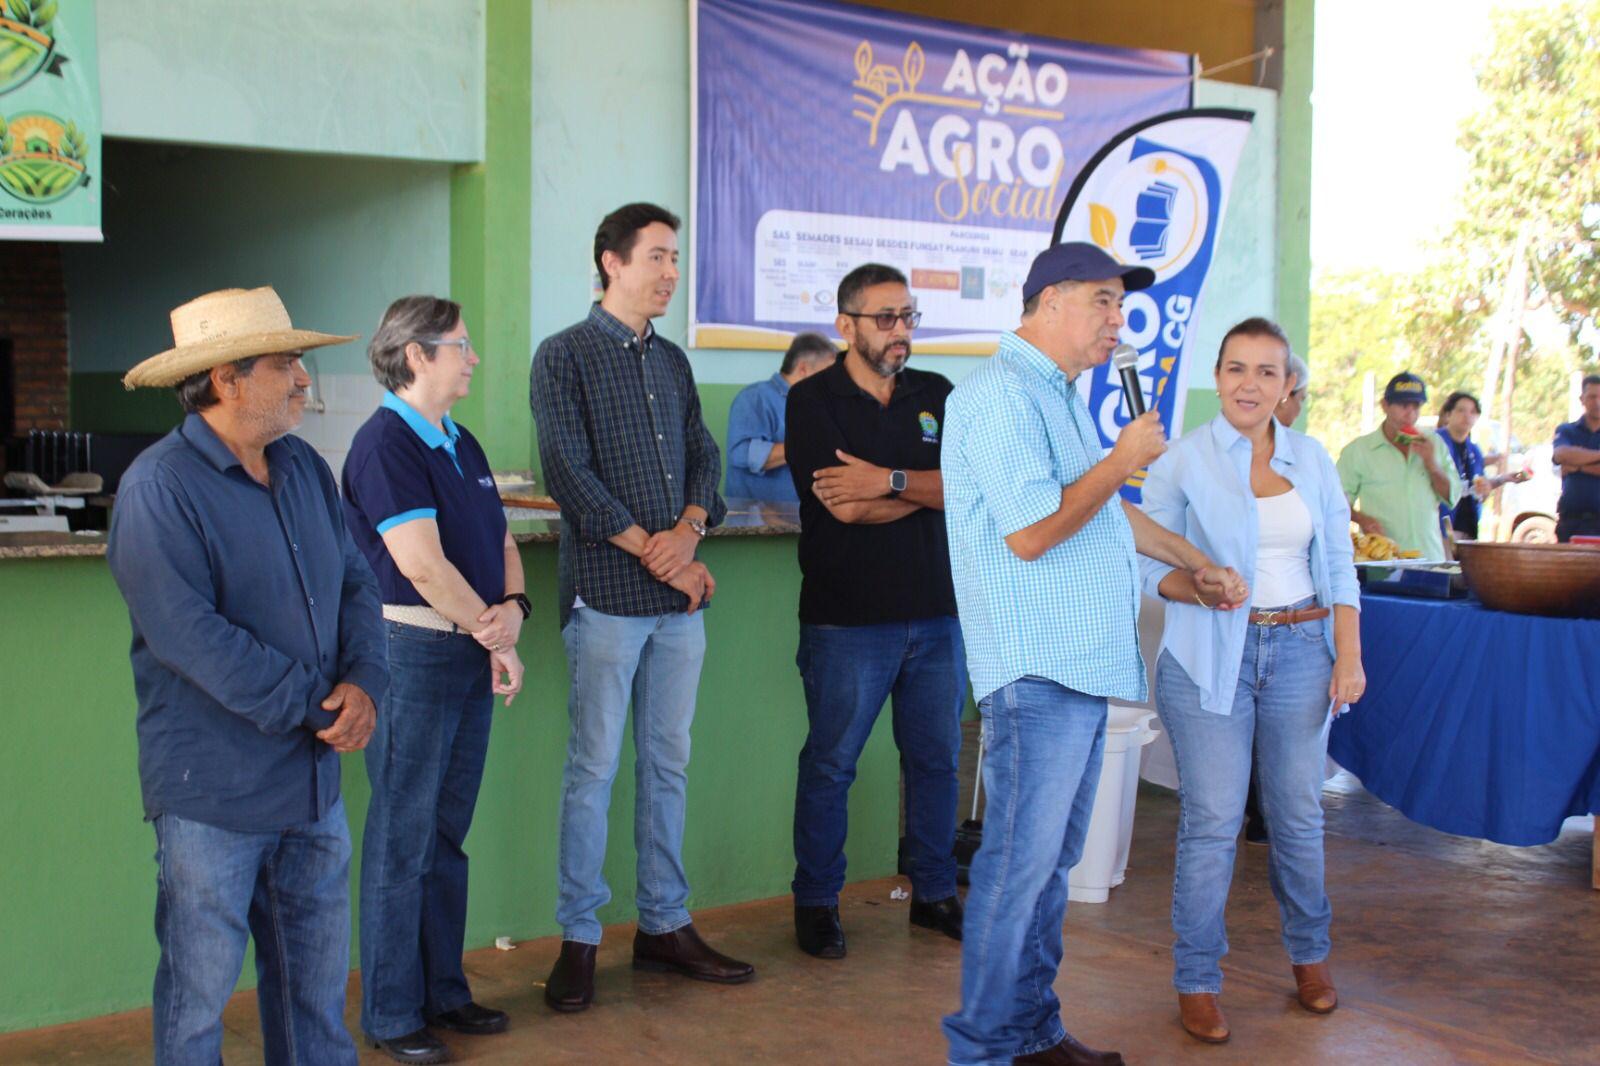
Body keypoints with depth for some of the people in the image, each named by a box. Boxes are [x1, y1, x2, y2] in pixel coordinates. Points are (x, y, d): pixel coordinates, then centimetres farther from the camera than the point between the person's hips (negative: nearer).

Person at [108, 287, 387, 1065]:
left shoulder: (304, 469, 7)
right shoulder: (159, 488, -16)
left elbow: (356, 583, 9)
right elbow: (189, 634, -23)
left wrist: (362, 683, -10)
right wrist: (313, 708, -19)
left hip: (314, 780, 7)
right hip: (213, 792, -7)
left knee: (317, 974, 17)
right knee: (200, 988, 7)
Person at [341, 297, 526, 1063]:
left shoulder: (462, 445, 15)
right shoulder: (384, 443, -13)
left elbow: (500, 540, 15)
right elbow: (423, 565, -19)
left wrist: (512, 608, -5)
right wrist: (492, 632, -10)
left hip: (472, 652, 8)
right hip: (413, 651, -8)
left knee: (447, 833, 15)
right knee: (402, 838, 1)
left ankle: (443, 991, 26)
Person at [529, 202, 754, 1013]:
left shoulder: (672, 361, 16)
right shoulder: (564, 357, -3)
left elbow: (703, 459, 14)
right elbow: (570, 475, -11)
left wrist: (686, 533, -7)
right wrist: (655, 555, -12)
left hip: (680, 596, 6)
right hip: (607, 593, -6)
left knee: (668, 764, 10)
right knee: (593, 768, -1)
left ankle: (665, 925, 20)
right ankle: (578, 939, 9)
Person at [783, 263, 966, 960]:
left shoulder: (937, 395, 10)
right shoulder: (813, 400, -3)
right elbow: (844, 507, -15)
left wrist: (889, 480, -16)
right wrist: (929, 489, -6)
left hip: (936, 613, 5)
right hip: (848, 619, -4)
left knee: (936, 759, 12)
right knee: (829, 765, 3)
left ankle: (935, 893, 26)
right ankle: (816, 904, 16)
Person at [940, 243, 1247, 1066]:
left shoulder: (1061, 397, 20)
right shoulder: (1002, 394, -13)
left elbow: (1111, 511, 32)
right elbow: (1030, 532, -21)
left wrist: (1198, 565, 37)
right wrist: (1124, 460, -11)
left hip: (1086, 666, 10)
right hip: (1039, 670, -10)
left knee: (1052, 860, 15)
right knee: (1019, 864, -6)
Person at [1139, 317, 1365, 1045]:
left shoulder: (1312, 459, 9)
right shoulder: (1183, 460, -3)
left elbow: (1339, 566, 10)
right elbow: (1147, 564, -3)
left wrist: (1350, 654, 2)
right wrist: (1195, 588, -22)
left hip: (1300, 649, 3)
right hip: (1209, 655, -3)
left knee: (1298, 813, 10)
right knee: (1211, 820, -3)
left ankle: (1310, 954, 31)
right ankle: (1196, 980, 10)